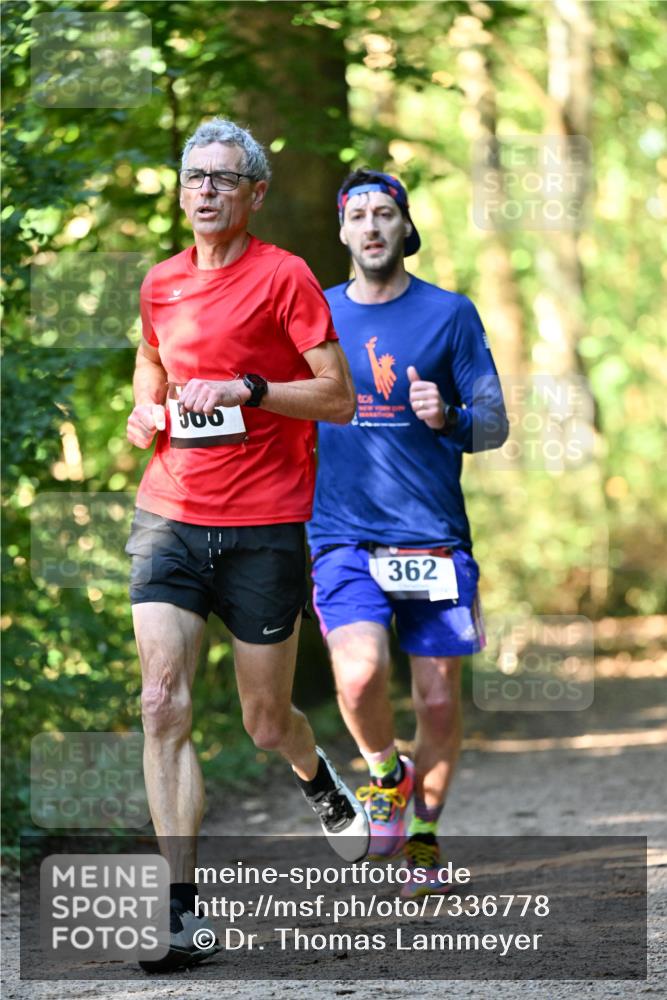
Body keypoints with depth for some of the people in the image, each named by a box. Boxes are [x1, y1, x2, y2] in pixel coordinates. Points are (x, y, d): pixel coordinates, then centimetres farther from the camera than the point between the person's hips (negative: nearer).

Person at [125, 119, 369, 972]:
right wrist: (145, 408, 7)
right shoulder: (161, 284, 10)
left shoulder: (284, 277, -5)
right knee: (163, 705, -13)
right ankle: (181, 910, -12)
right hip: (169, 517, 3)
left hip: (263, 530, -3)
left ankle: (317, 778, 45)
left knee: (266, 723, 7)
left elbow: (338, 397, -7)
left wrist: (244, 390, -18)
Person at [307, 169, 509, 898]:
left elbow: (494, 426, 4)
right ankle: (383, 772, 8)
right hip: (343, 536, 0)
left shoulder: (450, 314, 4)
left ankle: (423, 835, 23)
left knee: (438, 698, 1)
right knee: (359, 674, -23)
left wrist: (446, 419, -17)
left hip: (433, 534, 0)